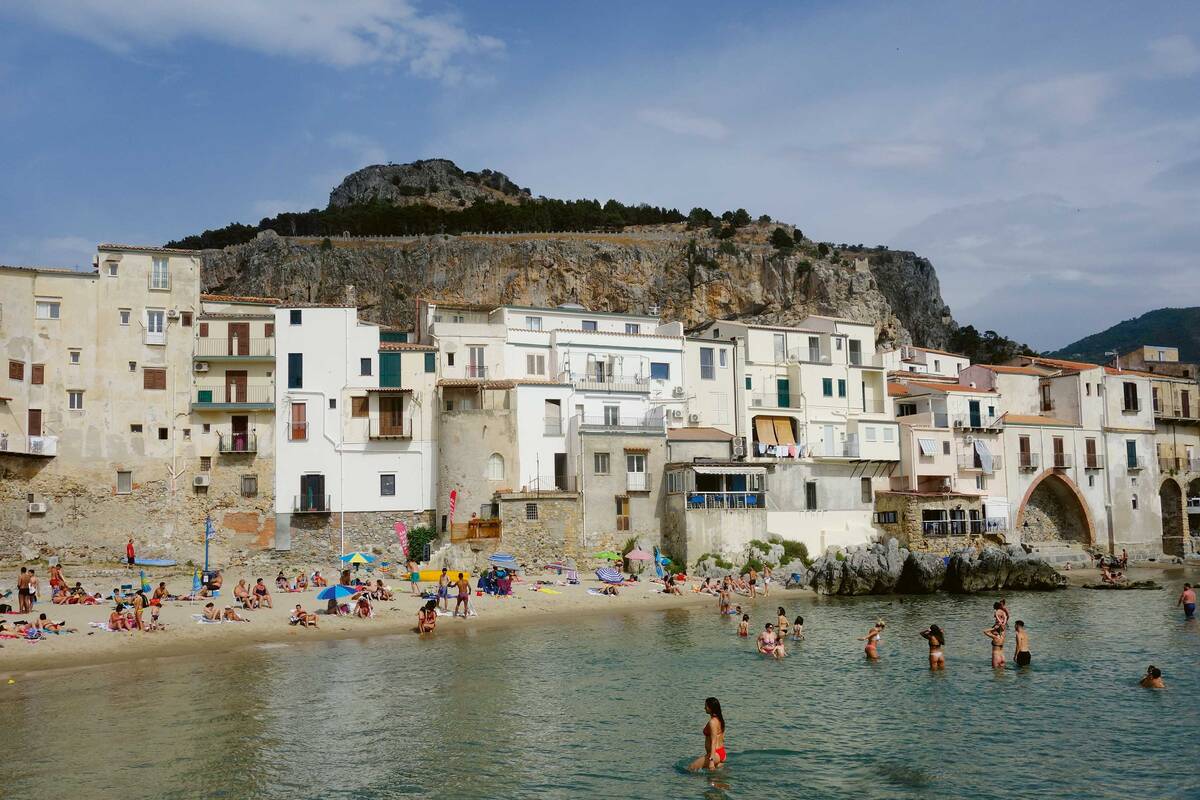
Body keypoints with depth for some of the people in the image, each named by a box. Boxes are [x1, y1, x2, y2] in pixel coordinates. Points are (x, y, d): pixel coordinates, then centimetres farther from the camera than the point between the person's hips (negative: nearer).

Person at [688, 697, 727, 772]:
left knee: (691, 768, -6)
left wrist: (711, 760, -29)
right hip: (722, 753, 10)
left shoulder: (712, 722, -18)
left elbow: (713, 742, -24)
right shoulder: (720, 719, 10)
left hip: (715, 754, -10)